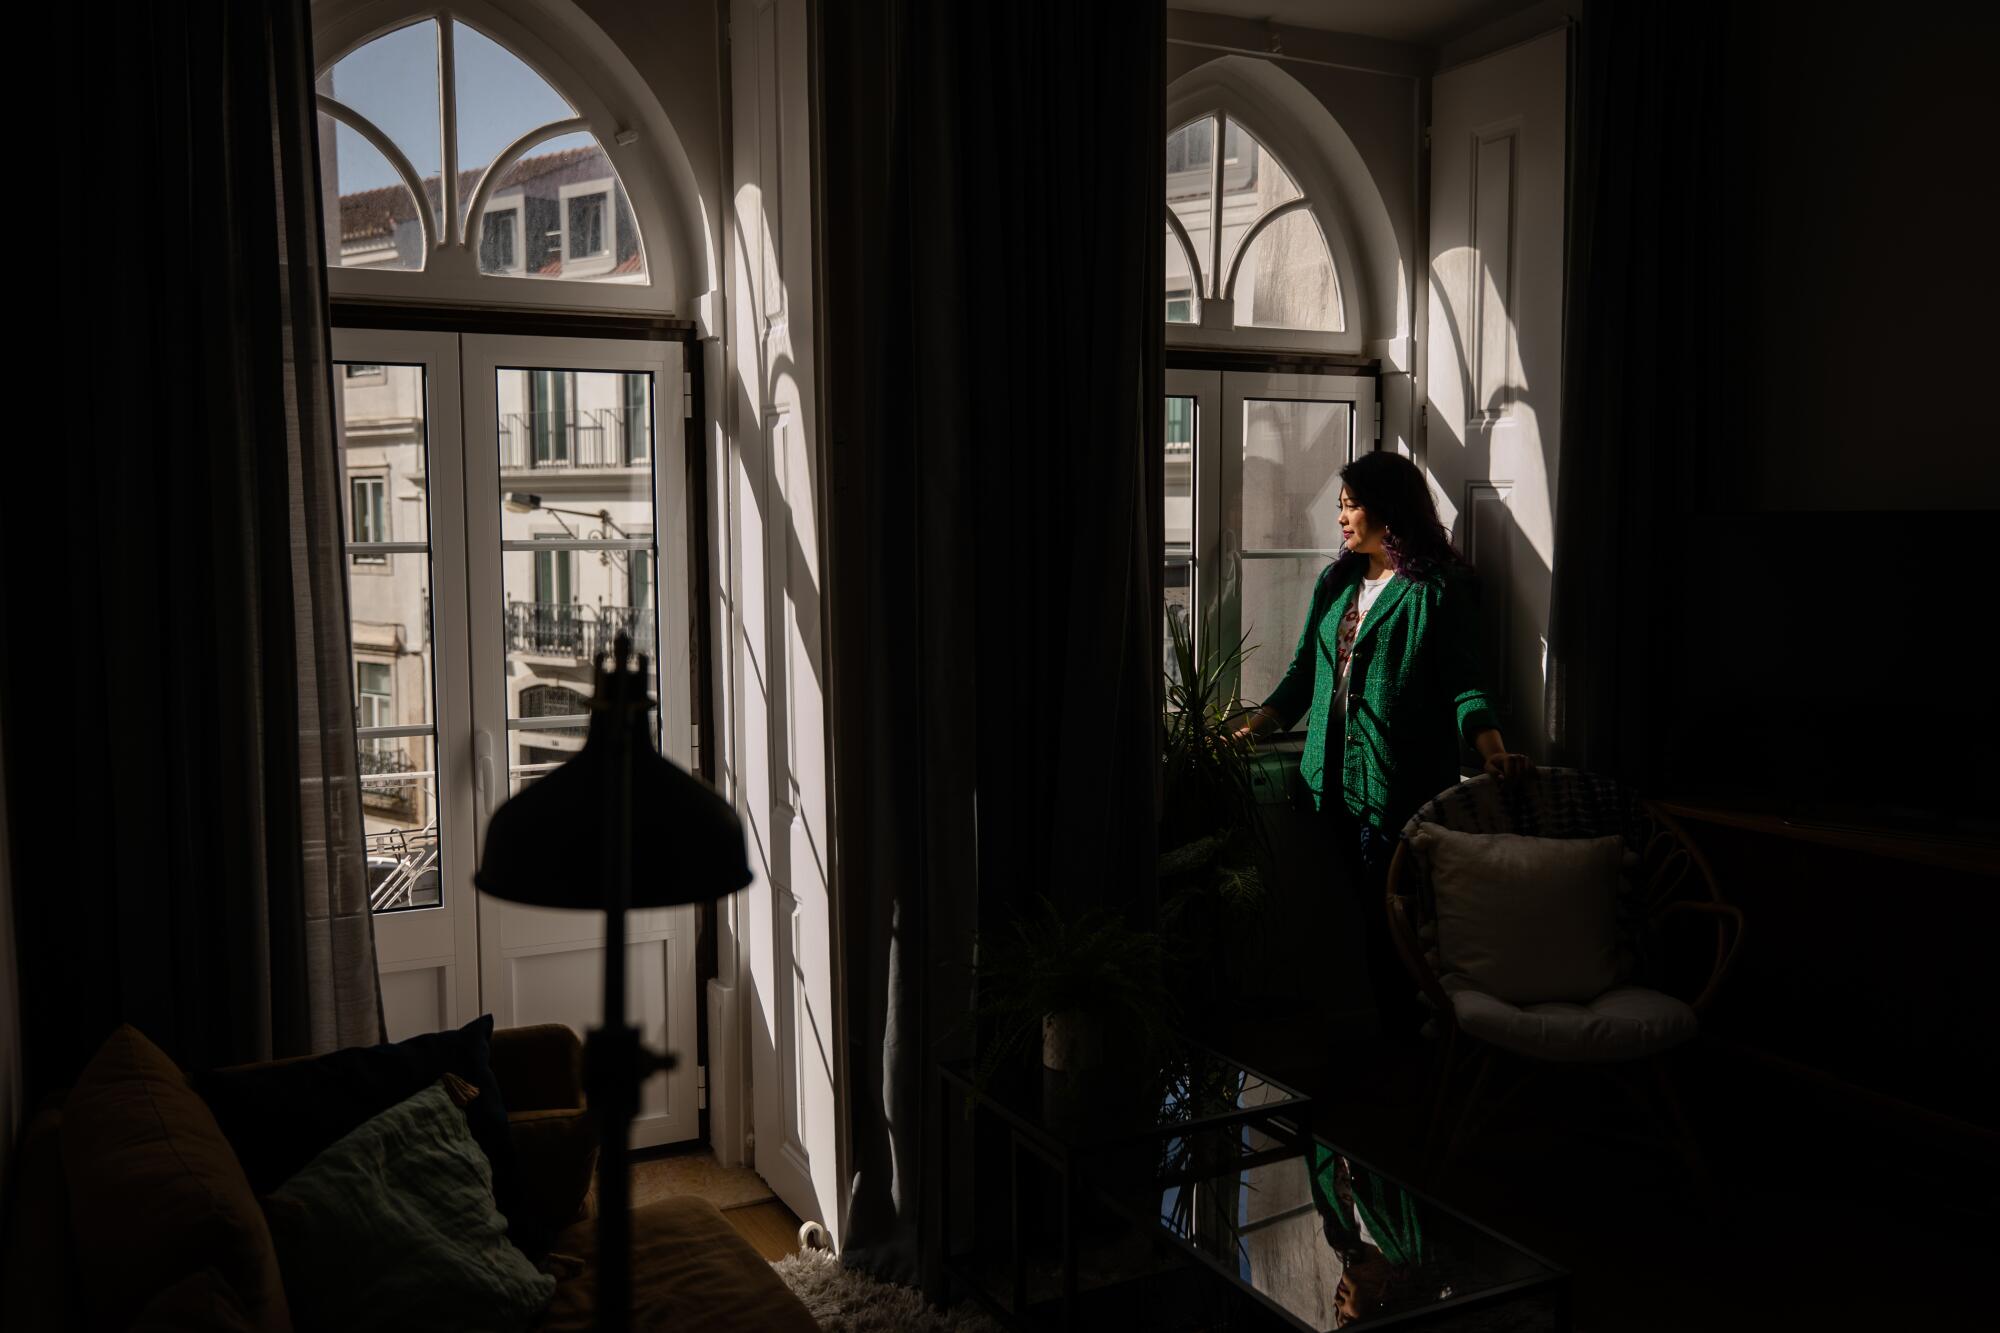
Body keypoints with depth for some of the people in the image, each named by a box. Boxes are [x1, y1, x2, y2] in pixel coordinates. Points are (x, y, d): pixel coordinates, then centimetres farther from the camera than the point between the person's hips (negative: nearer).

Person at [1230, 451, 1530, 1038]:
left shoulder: (1436, 588, -3)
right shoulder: (1335, 584, 16)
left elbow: (1462, 684, -9)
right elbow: (1303, 677, 17)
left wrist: (1494, 751, -26)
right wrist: (1245, 732, 7)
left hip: (1401, 785, -6)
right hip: (1337, 779, 6)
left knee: (1392, 918, -4)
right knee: (1367, 908, 8)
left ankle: (1400, 1033, 9)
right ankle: (1381, 1022, 18)